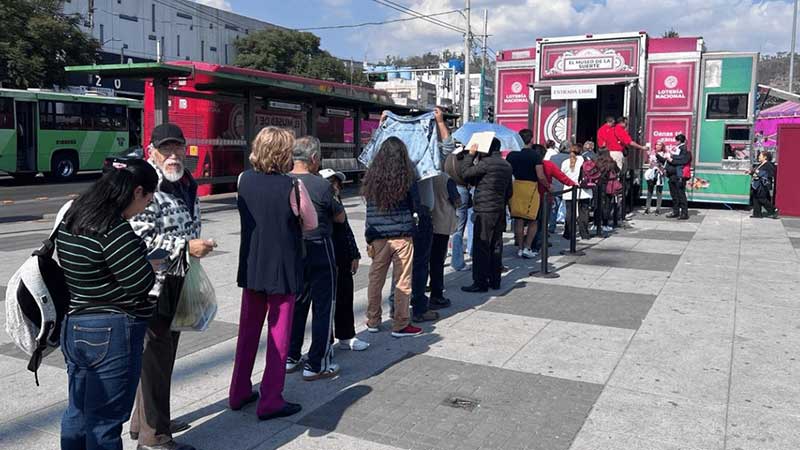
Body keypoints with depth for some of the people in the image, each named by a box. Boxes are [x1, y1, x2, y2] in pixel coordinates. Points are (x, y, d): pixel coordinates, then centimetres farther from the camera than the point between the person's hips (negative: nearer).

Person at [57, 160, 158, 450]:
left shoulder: (71, 218, 5)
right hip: (112, 334, -9)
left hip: (73, 326, 9)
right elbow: (140, 284, -21)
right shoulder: (114, 229, -23)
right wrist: (152, 263, -1)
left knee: (78, 412, 22)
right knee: (104, 421, 5)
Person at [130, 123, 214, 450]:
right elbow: (139, 238, -24)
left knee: (164, 354, 20)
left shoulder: (187, 183, 10)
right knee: (155, 358, -1)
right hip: (152, 286, -9)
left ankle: (144, 420, 37)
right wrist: (186, 247, -24)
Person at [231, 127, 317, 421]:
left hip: (251, 267, 5)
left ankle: (239, 392, 28)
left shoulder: (244, 179, -3)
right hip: (282, 269, -5)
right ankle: (270, 402, 12)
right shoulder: (291, 185, -18)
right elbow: (310, 223, -6)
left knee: (248, 330, 18)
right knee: (279, 335, 6)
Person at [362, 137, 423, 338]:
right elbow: (416, 207, 0)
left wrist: (369, 239, 10)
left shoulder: (371, 177, 1)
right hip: (402, 236, -3)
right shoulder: (407, 178, -8)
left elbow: (369, 210, 5)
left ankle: (373, 321, 23)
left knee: (376, 279, 13)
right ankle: (400, 325, 10)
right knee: (402, 281, 5)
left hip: (378, 236, 4)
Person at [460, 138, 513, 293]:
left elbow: (466, 172, -11)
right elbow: (509, 191, 19)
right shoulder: (507, 165, 14)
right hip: (500, 210, 8)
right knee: (496, 246, 12)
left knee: (481, 247, -5)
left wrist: (471, 154, -3)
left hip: (485, 210, -8)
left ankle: (480, 283, -5)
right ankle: (494, 280, 18)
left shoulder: (486, 162, -14)